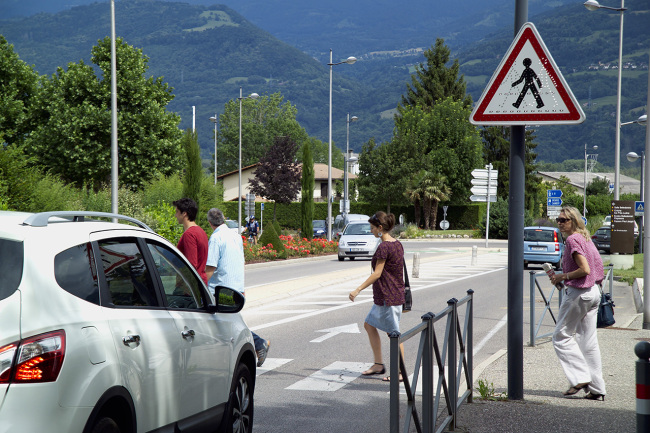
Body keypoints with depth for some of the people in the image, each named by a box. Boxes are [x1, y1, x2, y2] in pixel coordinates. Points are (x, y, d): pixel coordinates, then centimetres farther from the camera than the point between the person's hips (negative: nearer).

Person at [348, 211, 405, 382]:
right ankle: (378, 364, 21)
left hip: (387, 297, -10)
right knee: (369, 325, 18)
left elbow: (377, 273, -20)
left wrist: (358, 289, -17)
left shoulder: (384, 247, -19)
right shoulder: (397, 244, 10)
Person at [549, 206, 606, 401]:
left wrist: (563, 277, -11)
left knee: (561, 336, 1)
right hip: (594, 291, 9)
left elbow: (585, 269, -22)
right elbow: (598, 264, 19)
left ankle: (581, 377, -6)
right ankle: (596, 387, 9)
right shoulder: (586, 238, 14)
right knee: (588, 341, 10)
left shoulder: (572, 240, -14)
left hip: (578, 292, -9)